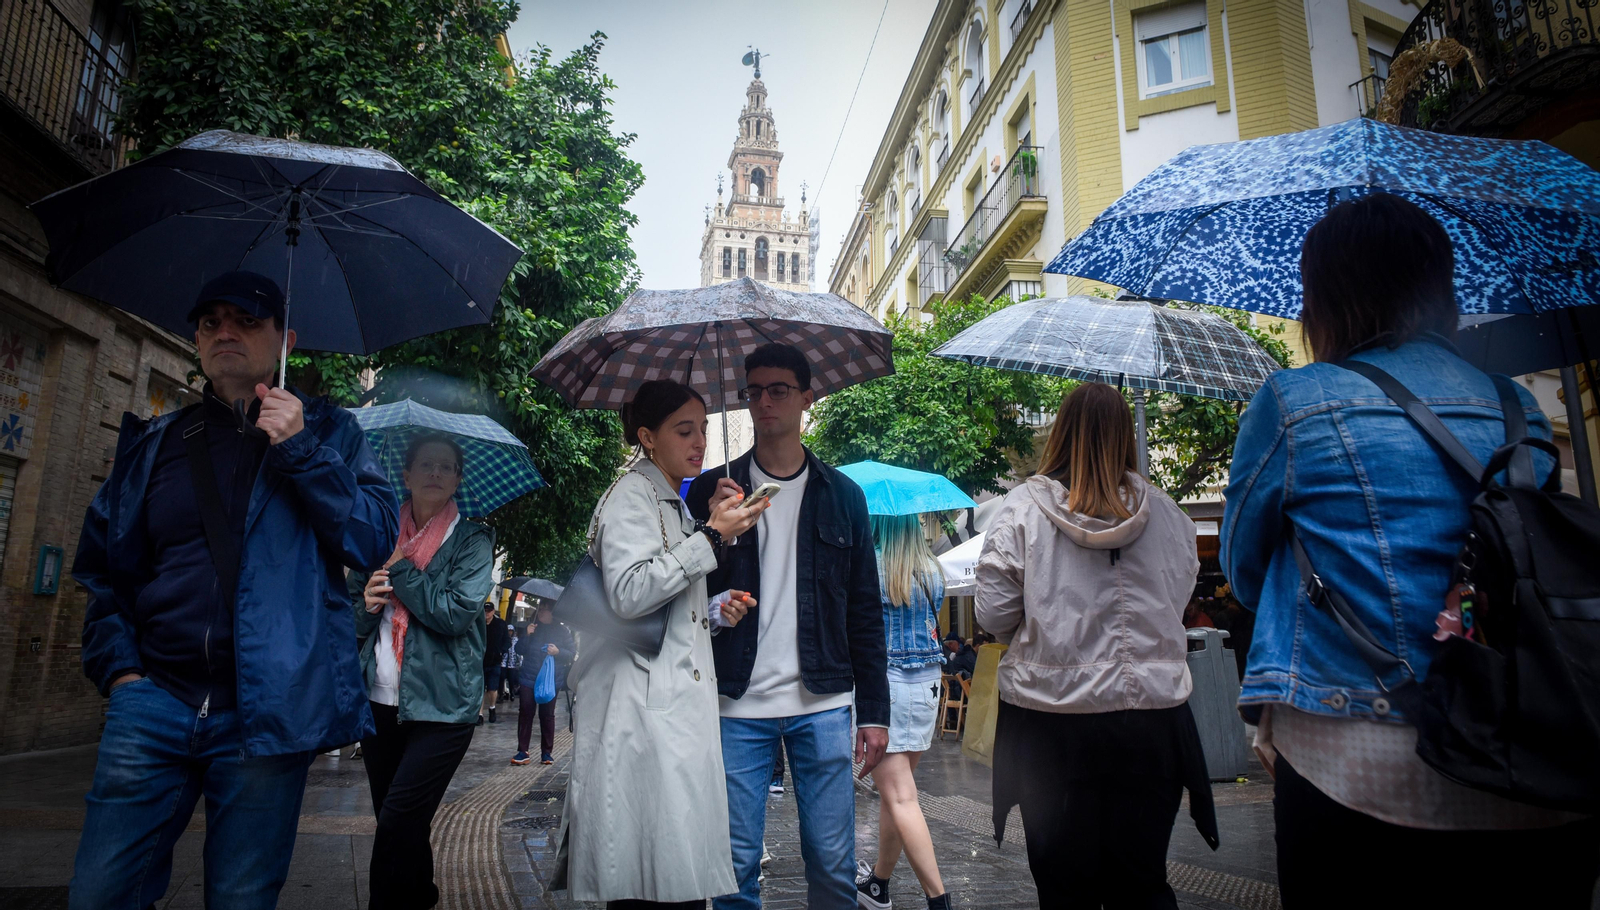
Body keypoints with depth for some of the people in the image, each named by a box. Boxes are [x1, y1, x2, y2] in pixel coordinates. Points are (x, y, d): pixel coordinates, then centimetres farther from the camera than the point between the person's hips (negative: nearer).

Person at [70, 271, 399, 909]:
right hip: (155, 703, 3)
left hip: (267, 709, -2)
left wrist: (300, 450, -13)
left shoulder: (327, 432, 7)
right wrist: (118, 667, 2)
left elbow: (375, 543, -5)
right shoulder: (154, 443, 15)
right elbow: (103, 568, 16)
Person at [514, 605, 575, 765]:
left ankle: (547, 752, 11)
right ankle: (522, 751, 3)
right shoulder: (532, 627, 7)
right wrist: (527, 635, -10)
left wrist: (558, 652, -19)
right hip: (528, 679, 2)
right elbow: (519, 649, 7)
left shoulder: (562, 631, 0)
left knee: (547, 715, 4)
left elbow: (572, 653, 0)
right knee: (525, 713, -2)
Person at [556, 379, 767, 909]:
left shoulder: (673, 504, 22)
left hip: (680, 704, 9)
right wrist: (711, 537, -17)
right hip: (644, 711, -9)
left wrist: (717, 615, 11)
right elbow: (628, 593, -20)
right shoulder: (632, 496, -4)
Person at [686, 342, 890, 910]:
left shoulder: (843, 495, 8)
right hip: (737, 706, 0)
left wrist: (875, 710, 4)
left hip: (823, 705, 1)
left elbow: (865, 610, 8)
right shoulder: (714, 490, 5)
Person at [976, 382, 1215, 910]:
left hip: (1049, 717, -2)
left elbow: (993, 615, -7)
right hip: (1152, 714, 2)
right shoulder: (1169, 517, 0)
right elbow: (1175, 605, 7)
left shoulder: (1021, 509, -8)